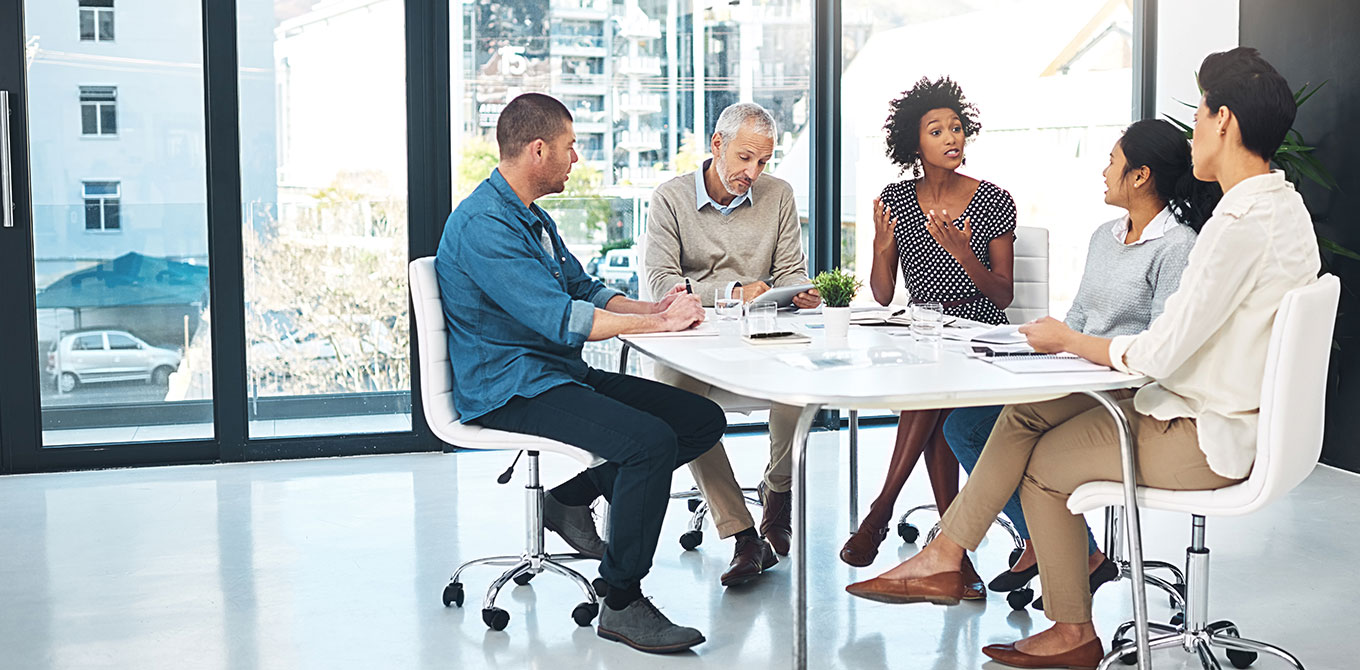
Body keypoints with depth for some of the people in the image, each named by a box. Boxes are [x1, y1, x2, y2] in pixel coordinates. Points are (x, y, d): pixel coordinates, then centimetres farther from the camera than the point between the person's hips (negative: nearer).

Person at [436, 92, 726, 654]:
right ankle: (621, 604, -17)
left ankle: (573, 497, 11)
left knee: (703, 419, 1)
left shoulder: (533, 217, 17)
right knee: (651, 440, -29)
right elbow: (560, 319, -25)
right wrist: (659, 322, -18)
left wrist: (648, 308, 0)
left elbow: (583, 290, 20)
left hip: (563, 375, 10)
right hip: (510, 391, -10)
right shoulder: (483, 225, -17)